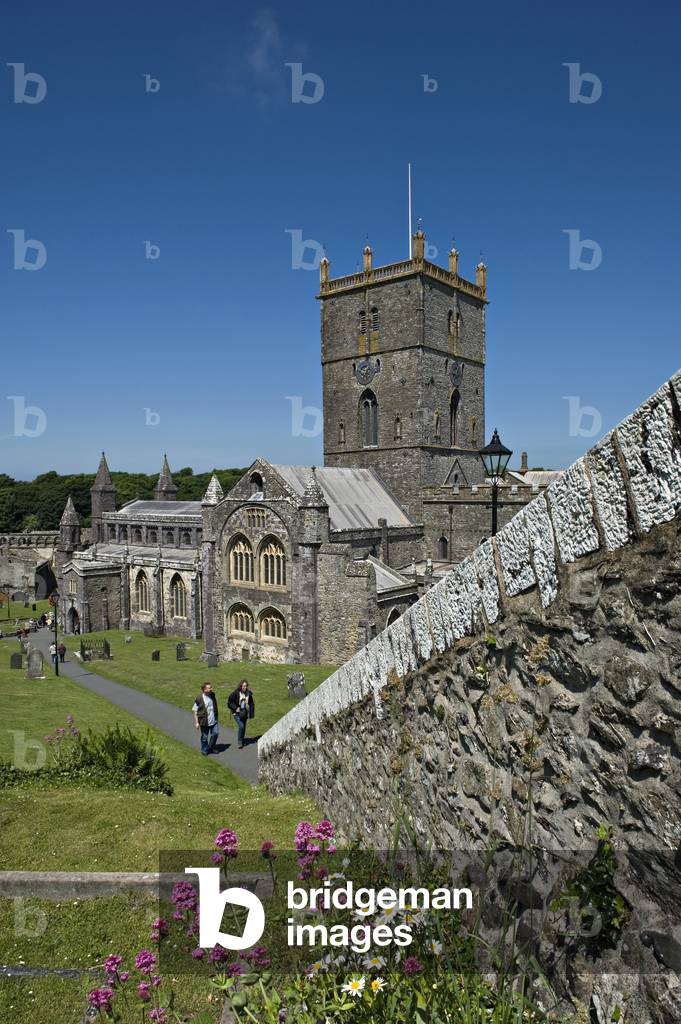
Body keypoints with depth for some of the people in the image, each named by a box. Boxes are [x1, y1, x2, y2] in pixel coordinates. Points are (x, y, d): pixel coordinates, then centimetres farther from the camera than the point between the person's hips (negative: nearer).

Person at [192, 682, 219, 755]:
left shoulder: (212, 695, -1)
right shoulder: (199, 698, -19)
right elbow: (195, 711, -11)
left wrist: (216, 717, 20)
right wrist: (196, 722, -12)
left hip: (213, 720, 5)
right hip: (204, 721, -5)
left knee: (215, 733, 8)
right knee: (204, 737, 8)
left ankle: (211, 748, 30)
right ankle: (204, 750, 30)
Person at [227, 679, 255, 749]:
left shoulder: (248, 693, 0)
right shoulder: (235, 693, -14)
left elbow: (251, 703, 13)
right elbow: (229, 702, -9)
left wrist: (251, 713, 6)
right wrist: (235, 708, -17)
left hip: (245, 713, 5)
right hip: (237, 713, -5)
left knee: (243, 727, 12)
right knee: (241, 726, -16)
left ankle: (242, 741, 28)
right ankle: (240, 743, -3)